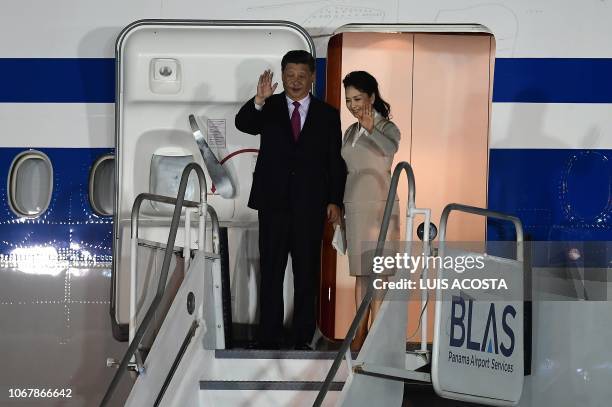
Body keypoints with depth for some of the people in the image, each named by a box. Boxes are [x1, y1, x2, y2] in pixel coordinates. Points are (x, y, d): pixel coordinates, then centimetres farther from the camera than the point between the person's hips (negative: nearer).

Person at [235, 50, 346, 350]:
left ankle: (303, 338, 17)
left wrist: (335, 200, -3)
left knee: (307, 273, 7)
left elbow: (336, 161, 4)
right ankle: (268, 338, 11)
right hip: (273, 202, 0)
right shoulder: (268, 108, 4)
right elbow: (243, 124, -16)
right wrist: (259, 101, -35)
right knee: (270, 272, 5)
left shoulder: (328, 114, 5)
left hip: (310, 205, 0)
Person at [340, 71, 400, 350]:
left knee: (378, 272, -5)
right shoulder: (350, 132, 12)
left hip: (380, 207, -6)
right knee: (360, 272, 8)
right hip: (354, 208, 6)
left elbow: (391, 148, -30)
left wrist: (371, 129, -47)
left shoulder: (387, 127, -6)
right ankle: (361, 333, 12)